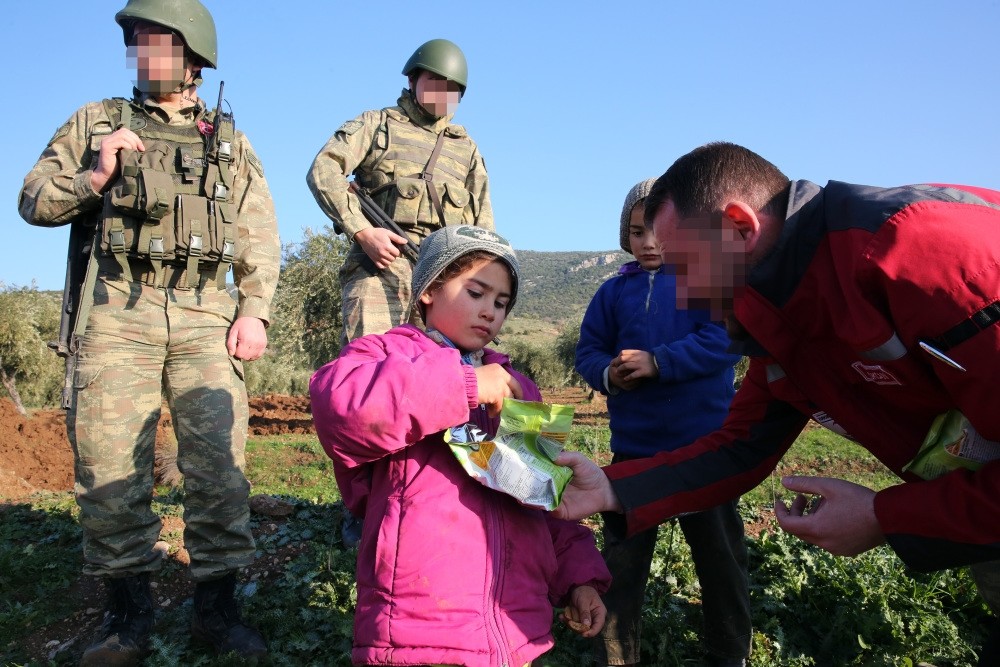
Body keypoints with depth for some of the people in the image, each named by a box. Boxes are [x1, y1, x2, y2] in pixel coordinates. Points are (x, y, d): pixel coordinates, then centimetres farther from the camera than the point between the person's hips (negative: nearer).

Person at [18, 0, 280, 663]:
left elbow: (261, 237, 10)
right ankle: (129, 611, 13)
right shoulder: (96, 122, 17)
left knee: (219, 458, -6)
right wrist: (94, 176, -4)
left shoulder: (230, 141, 17)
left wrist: (255, 309, -3)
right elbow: (34, 200, 15)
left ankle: (217, 605, 7)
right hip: (118, 309, 1)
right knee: (110, 461, -2)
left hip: (205, 312, 0)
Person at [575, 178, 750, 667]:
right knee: (621, 561, 9)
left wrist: (657, 362, -23)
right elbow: (588, 351, 6)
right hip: (633, 448, 2)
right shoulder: (615, 290, 6)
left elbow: (723, 341, -15)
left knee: (719, 557, 13)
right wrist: (608, 374, -16)